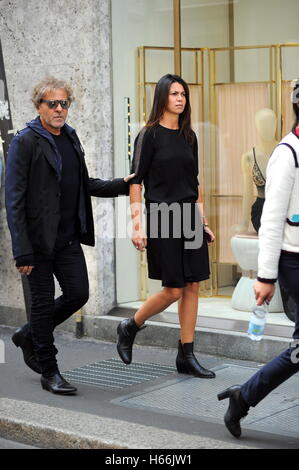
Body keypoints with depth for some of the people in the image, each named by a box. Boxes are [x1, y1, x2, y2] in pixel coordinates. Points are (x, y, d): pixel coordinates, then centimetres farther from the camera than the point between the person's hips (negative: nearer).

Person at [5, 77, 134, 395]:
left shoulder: (71, 138, 12)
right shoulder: (25, 142, -10)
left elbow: (84, 185, 22)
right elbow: (14, 199, -14)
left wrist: (122, 185, 8)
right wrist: (22, 250, -19)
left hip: (68, 238, 7)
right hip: (39, 238, -7)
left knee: (78, 294, 5)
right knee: (43, 302, 3)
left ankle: (29, 335, 29)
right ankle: (49, 372, 17)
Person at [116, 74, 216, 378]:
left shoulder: (188, 136, 13)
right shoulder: (150, 135, -5)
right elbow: (136, 181, -8)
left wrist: (204, 222, 15)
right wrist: (137, 225, -15)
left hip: (189, 216, 6)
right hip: (162, 216, -6)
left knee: (192, 287, 3)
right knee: (173, 290, -5)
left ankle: (186, 356, 10)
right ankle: (129, 328, 19)